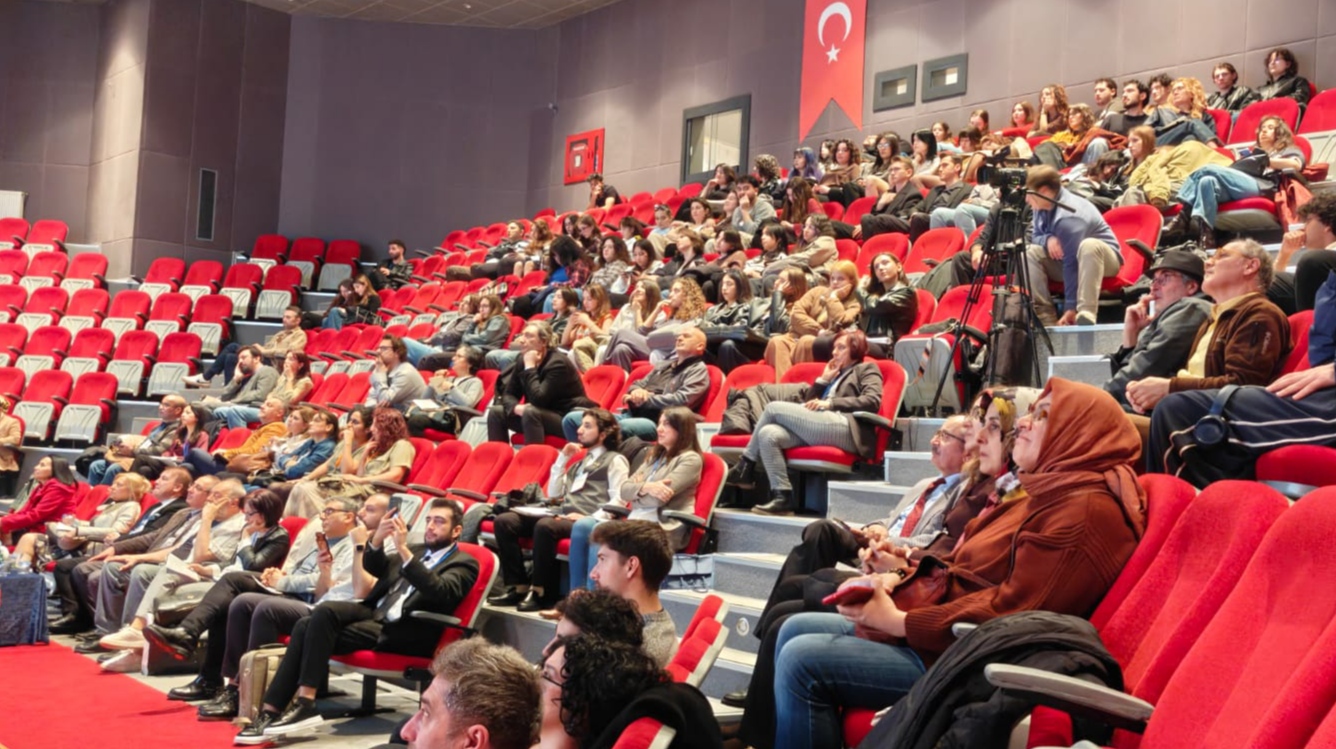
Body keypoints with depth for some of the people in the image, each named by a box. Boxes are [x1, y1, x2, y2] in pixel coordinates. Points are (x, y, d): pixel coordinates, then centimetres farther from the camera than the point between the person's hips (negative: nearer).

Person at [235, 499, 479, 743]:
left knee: (321, 623, -24)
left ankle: (304, 703, -22)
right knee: (306, 626, -18)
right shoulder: (418, 550, 25)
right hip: (373, 612, 7)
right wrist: (377, 539, -5)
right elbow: (374, 568, 16)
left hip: (404, 632, -7)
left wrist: (403, 548, -24)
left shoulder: (463, 564, 2)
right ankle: (271, 710, -20)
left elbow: (439, 592, -19)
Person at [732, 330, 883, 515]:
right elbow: (807, 403, 28)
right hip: (820, 427, 7)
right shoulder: (834, 376, 37)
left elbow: (872, 401, -4)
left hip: (845, 428, -7)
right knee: (768, 434, -19)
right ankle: (782, 497, -25)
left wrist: (830, 403, -9)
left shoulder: (866, 369, 17)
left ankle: (745, 468, -5)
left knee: (774, 407, -12)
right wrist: (823, 379, 20)